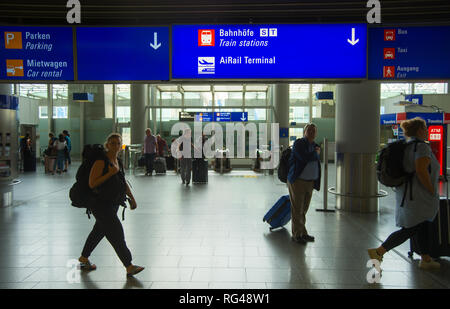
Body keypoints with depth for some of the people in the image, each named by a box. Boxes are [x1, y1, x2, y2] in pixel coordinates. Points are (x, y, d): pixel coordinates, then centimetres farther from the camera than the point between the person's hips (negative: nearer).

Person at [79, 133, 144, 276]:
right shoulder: (101, 161, -17)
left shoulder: (118, 161, 9)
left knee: (99, 231, 21)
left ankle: (84, 258, 40)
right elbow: (92, 184, -21)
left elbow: (123, 182, 18)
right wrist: (110, 173, -25)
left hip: (113, 204, 9)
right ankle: (129, 266, -5)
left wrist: (132, 198, 12)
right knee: (116, 233, -9)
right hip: (101, 204, -9)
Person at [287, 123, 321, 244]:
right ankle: (297, 234, 10)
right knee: (297, 209, 0)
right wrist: (316, 153, -6)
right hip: (297, 181, -7)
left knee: (303, 209, 14)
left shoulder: (314, 145, 13)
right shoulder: (299, 143, -10)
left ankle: (302, 233, 24)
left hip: (310, 182, 7)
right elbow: (304, 158, -25)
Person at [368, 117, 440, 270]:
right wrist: (432, 191, -18)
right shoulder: (422, 147, -17)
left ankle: (426, 259, 27)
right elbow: (421, 171, -27)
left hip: (406, 193, 10)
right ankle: (378, 251, -5)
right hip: (418, 196, -9)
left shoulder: (406, 147, 11)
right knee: (409, 230, -3)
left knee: (422, 226, 18)